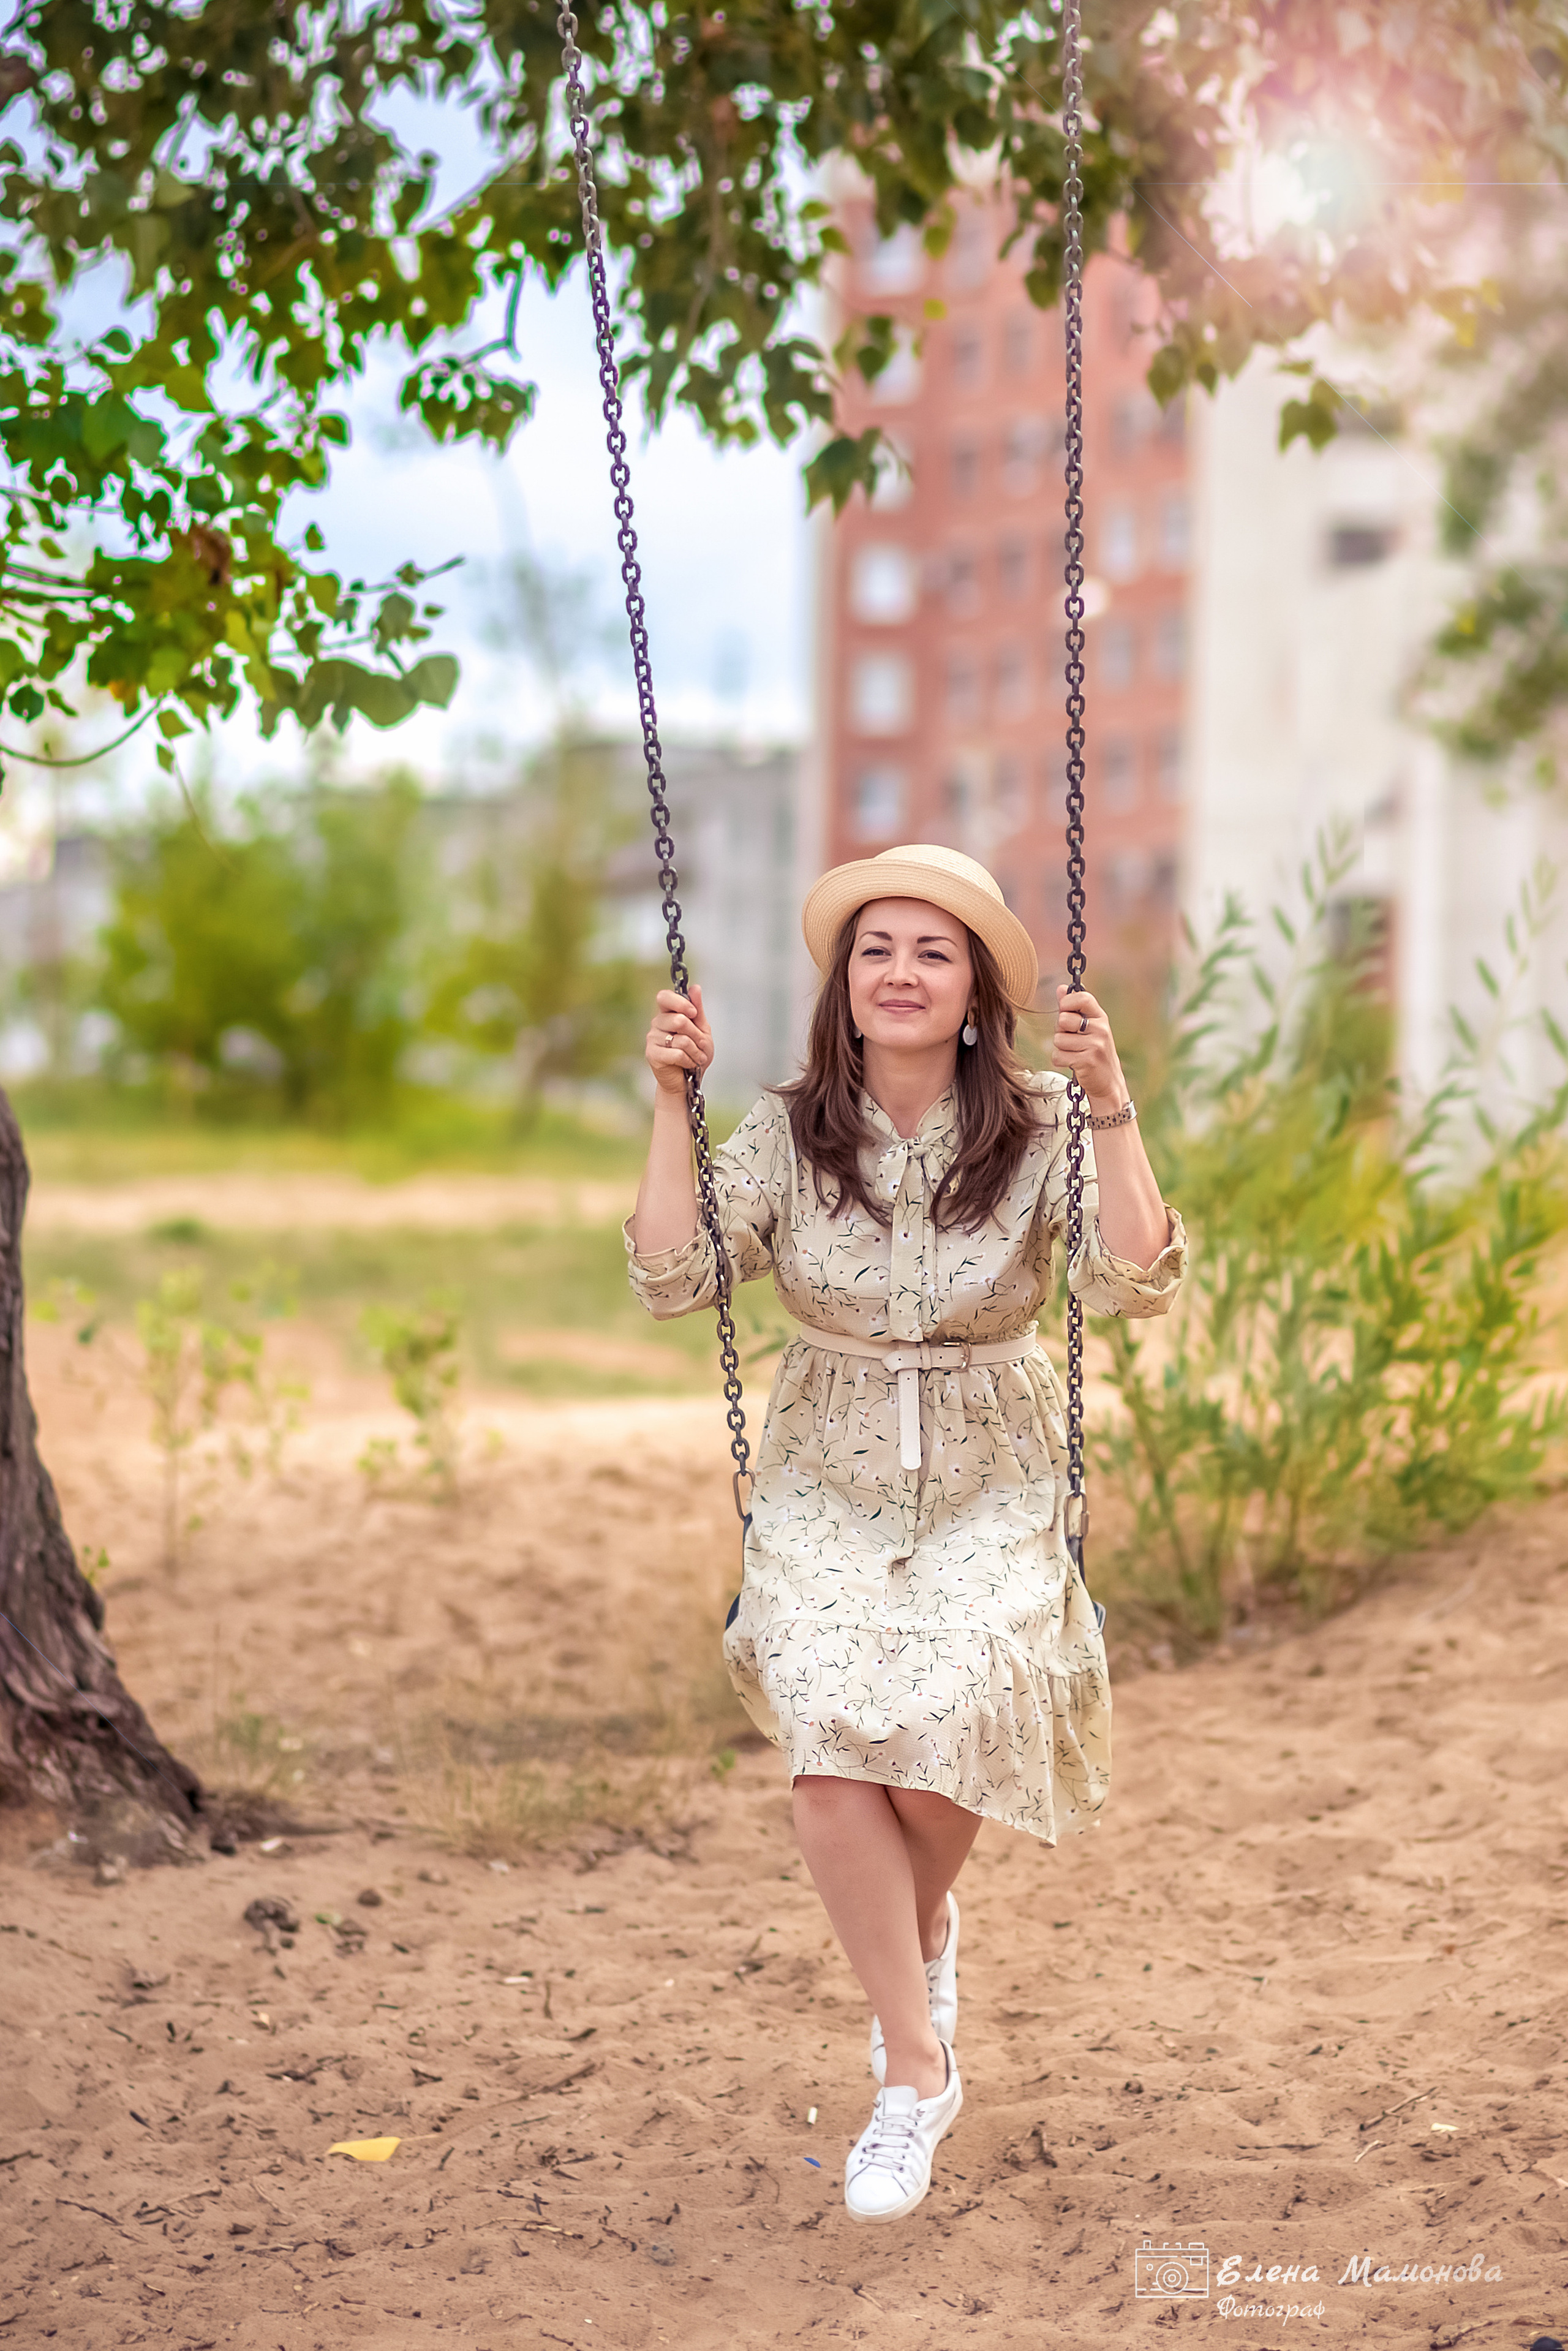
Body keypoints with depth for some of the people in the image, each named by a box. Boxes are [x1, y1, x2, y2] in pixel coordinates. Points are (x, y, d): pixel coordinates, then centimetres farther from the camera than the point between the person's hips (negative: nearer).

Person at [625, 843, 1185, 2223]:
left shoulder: (1037, 1136, -6)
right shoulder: (785, 1136, -2)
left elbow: (1136, 1290, -19)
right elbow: (674, 1282, -11)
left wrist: (1112, 1108, -26)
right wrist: (670, 1106, -15)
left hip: (991, 1494, -1)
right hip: (829, 1489, 1)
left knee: (946, 1722, -24)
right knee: (831, 1748, -23)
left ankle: (923, 1920, 16)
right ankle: (918, 2070, -5)